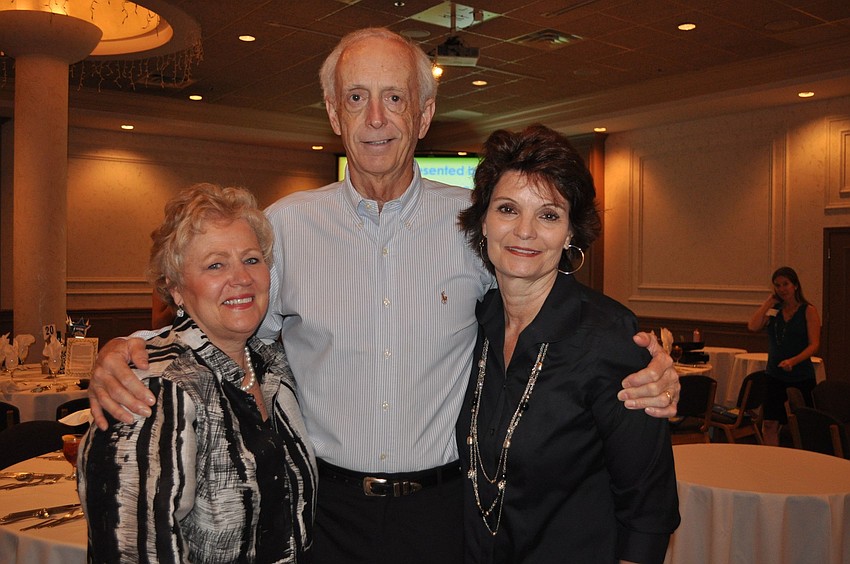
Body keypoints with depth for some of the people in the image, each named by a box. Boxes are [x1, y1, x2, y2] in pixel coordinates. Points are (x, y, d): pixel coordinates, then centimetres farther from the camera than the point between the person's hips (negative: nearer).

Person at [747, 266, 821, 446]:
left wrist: (793, 361, -24)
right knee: (769, 424, 1)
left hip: (801, 377, -3)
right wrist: (769, 301, -5)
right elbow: (753, 326, -11)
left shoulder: (809, 311, -2)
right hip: (775, 375, 3)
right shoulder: (773, 310, 7)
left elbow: (814, 344, -9)